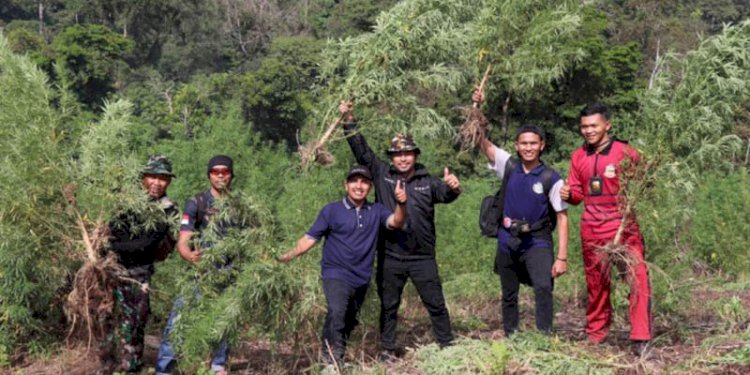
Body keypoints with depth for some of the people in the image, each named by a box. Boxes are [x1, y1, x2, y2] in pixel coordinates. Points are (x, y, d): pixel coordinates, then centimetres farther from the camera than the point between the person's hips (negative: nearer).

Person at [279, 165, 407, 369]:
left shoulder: (376, 211, 4)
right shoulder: (332, 211, -4)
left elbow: (396, 222, -12)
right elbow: (311, 238, -4)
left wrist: (401, 204, -33)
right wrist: (289, 255, -18)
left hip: (362, 279, 4)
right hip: (336, 275, -4)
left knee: (348, 322, 15)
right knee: (336, 313, -26)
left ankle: (336, 359, 30)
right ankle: (333, 362, -25)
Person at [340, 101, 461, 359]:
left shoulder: (428, 182, 0)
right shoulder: (382, 174, 2)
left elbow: (445, 195, -16)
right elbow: (361, 151, 0)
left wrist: (453, 187, -40)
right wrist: (349, 122, -9)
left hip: (422, 257, -1)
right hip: (390, 256, 1)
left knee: (436, 304, 5)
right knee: (388, 306, 11)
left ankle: (447, 346, 17)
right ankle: (387, 350, 22)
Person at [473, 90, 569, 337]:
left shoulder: (551, 178, -9)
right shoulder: (508, 166, -1)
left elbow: (562, 217, -8)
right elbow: (483, 142, -6)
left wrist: (562, 257, -13)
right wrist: (477, 109, -20)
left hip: (537, 242, -3)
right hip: (507, 242, 4)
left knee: (543, 288, -25)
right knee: (509, 296, 14)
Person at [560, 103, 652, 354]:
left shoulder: (626, 152, -2)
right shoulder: (578, 157, 11)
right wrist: (569, 194, -5)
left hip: (623, 225, -4)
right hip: (591, 229, 4)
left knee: (638, 277, -13)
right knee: (596, 282, 11)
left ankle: (641, 340, -11)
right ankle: (595, 336, 24)